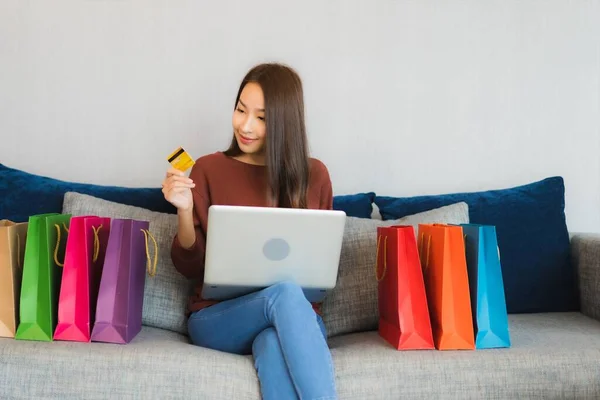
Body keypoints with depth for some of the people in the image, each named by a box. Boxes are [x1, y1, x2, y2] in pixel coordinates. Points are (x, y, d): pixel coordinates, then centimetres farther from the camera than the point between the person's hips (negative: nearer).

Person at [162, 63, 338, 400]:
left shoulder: (314, 175, 5)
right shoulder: (209, 168, 1)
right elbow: (191, 267, 1)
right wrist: (185, 209, -15)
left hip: (296, 315, 1)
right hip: (217, 317, 0)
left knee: (275, 347, -37)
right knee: (284, 293, -34)